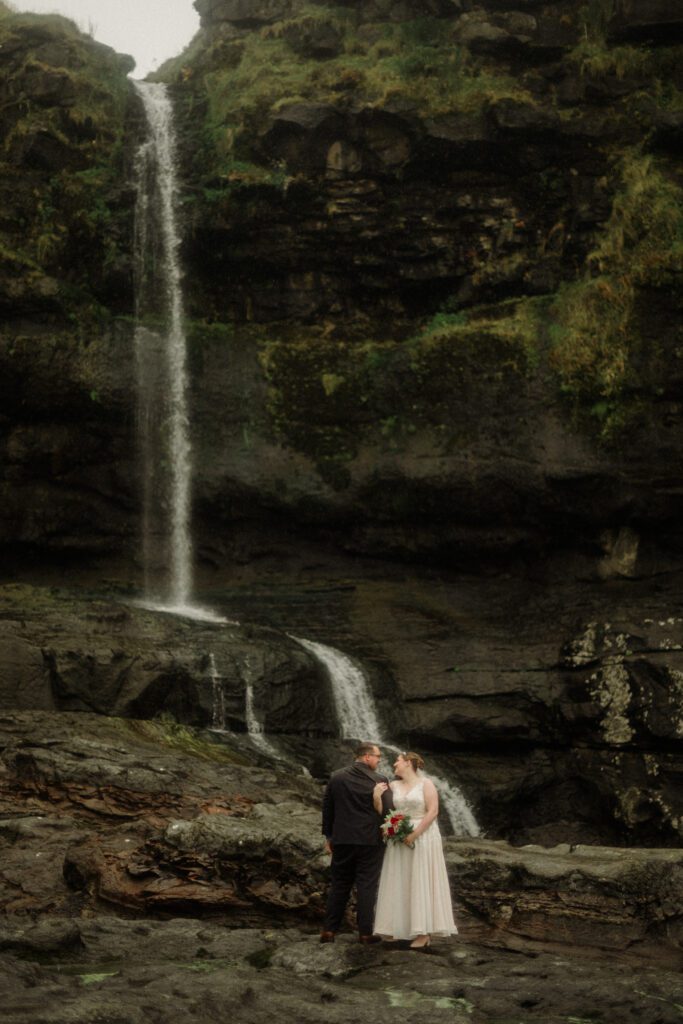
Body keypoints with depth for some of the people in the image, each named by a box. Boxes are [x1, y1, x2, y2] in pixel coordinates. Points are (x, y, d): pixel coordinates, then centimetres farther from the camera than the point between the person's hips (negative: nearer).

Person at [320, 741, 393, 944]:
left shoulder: (336, 777, 2)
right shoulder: (380, 781, -9)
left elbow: (327, 808, 7)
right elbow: (388, 810, -11)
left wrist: (328, 836, 15)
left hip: (342, 840, 3)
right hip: (370, 841, -3)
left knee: (339, 886, 11)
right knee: (367, 887, 4)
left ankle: (329, 930, 10)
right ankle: (365, 932, 6)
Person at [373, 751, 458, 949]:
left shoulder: (426, 784, -4)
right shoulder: (393, 786, 9)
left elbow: (433, 811, -12)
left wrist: (414, 834, -18)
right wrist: (377, 798, -13)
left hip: (423, 837, -5)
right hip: (399, 839, 5)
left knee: (421, 882, -5)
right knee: (400, 883, 4)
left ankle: (424, 932, -5)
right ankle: (398, 928, 7)